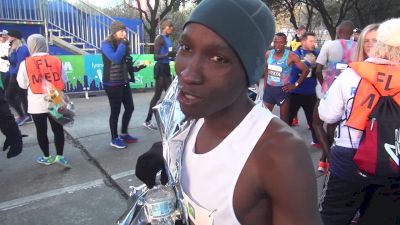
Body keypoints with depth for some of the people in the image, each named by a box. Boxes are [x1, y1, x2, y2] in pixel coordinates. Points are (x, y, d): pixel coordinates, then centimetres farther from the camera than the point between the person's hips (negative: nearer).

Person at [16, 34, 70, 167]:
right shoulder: (56, 61, -5)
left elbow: (23, 85, 2)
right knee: (58, 129, 11)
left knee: (41, 131, 13)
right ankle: (59, 156, 8)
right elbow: (64, 81, 5)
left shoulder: (25, 63, -8)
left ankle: (47, 157, 25)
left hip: (37, 104, -1)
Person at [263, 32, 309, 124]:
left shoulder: (290, 56, -13)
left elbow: (306, 70, -9)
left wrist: (296, 84, -10)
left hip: (282, 90, -4)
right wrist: (265, 84, 11)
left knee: (284, 119, 5)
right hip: (269, 88, 4)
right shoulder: (268, 54, 1)